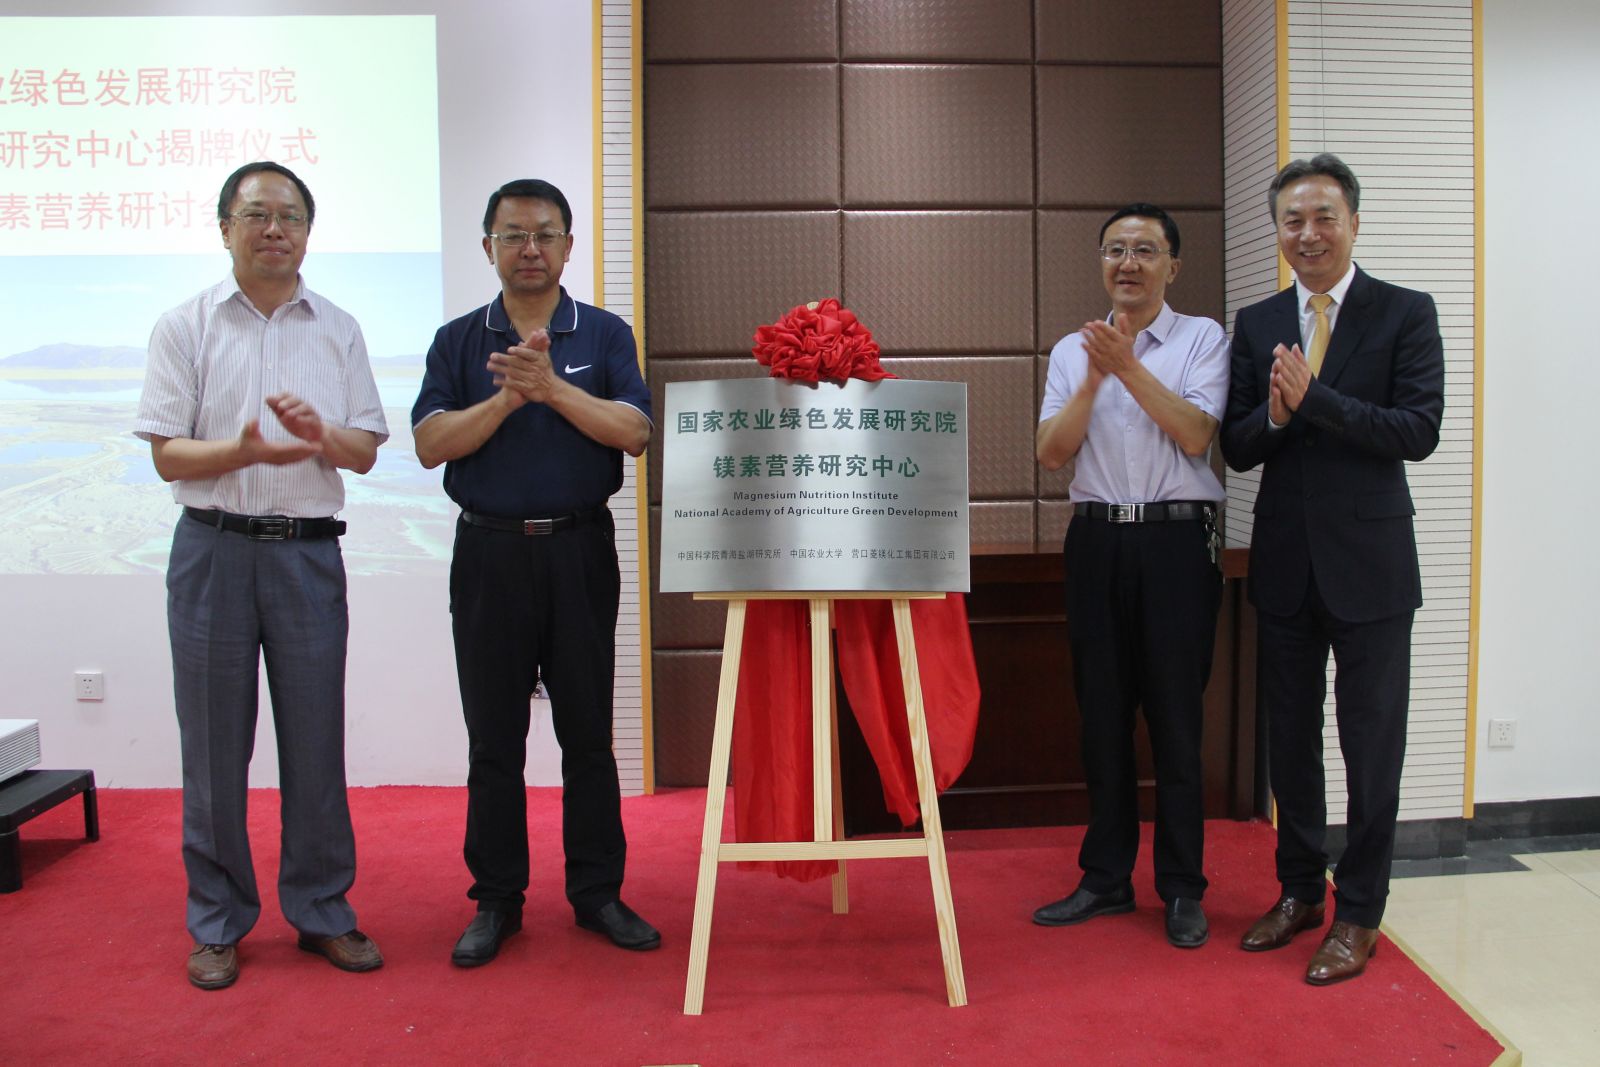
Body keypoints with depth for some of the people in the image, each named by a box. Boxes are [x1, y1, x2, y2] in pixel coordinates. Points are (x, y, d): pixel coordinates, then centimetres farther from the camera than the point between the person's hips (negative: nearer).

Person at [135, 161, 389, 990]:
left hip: (308, 550, 1)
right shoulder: (185, 326, 5)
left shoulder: (338, 331, 10)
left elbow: (366, 453, 7)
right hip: (213, 548, -1)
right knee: (214, 743, 6)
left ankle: (321, 910, 19)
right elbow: (167, 454, -1)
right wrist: (244, 450, -20)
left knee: (315, 739, 6)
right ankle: (218, 922, 20)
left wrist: (321, 433, -15)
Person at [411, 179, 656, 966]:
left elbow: (635, 430, -8)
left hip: (580, 551, 0)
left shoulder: (605, 335, 6)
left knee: (588, 734, 6)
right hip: (490, 553, 1)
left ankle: (597, 892, 19)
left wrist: (553, 389, -18)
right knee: (494, 740, 7)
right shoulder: (457, 341, 8)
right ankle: (496, 900, 20)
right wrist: (505, 400, -16)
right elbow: (430, 443, -3)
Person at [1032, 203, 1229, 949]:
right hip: (1097, 540, 3)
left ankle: (1182, 889, 16)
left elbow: (1195, 435, -11)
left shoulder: (1202, 338, 3)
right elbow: (1051, 452, 1)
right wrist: (1093, 379, -11)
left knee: (1175, 715, 1)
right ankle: (1106, 878, 22)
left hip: (1175, 538, -3)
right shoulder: (1071, 350, 11)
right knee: (1102, 714, 9)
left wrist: (1129, 366, -15)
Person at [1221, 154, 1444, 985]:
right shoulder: (1256, 324, 7)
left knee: (1372, 743, 6)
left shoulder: (1406, 314, -3)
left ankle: (1358, 914, 21)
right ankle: (1299, 890, 31)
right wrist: (1274, 414, -18)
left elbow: (1419, 431, -14)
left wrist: (1312, 398, -21)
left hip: (1368, 559, -3)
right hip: (1284, 563, 4)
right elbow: (1236, 448, 3)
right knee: (1289, 735, 14)